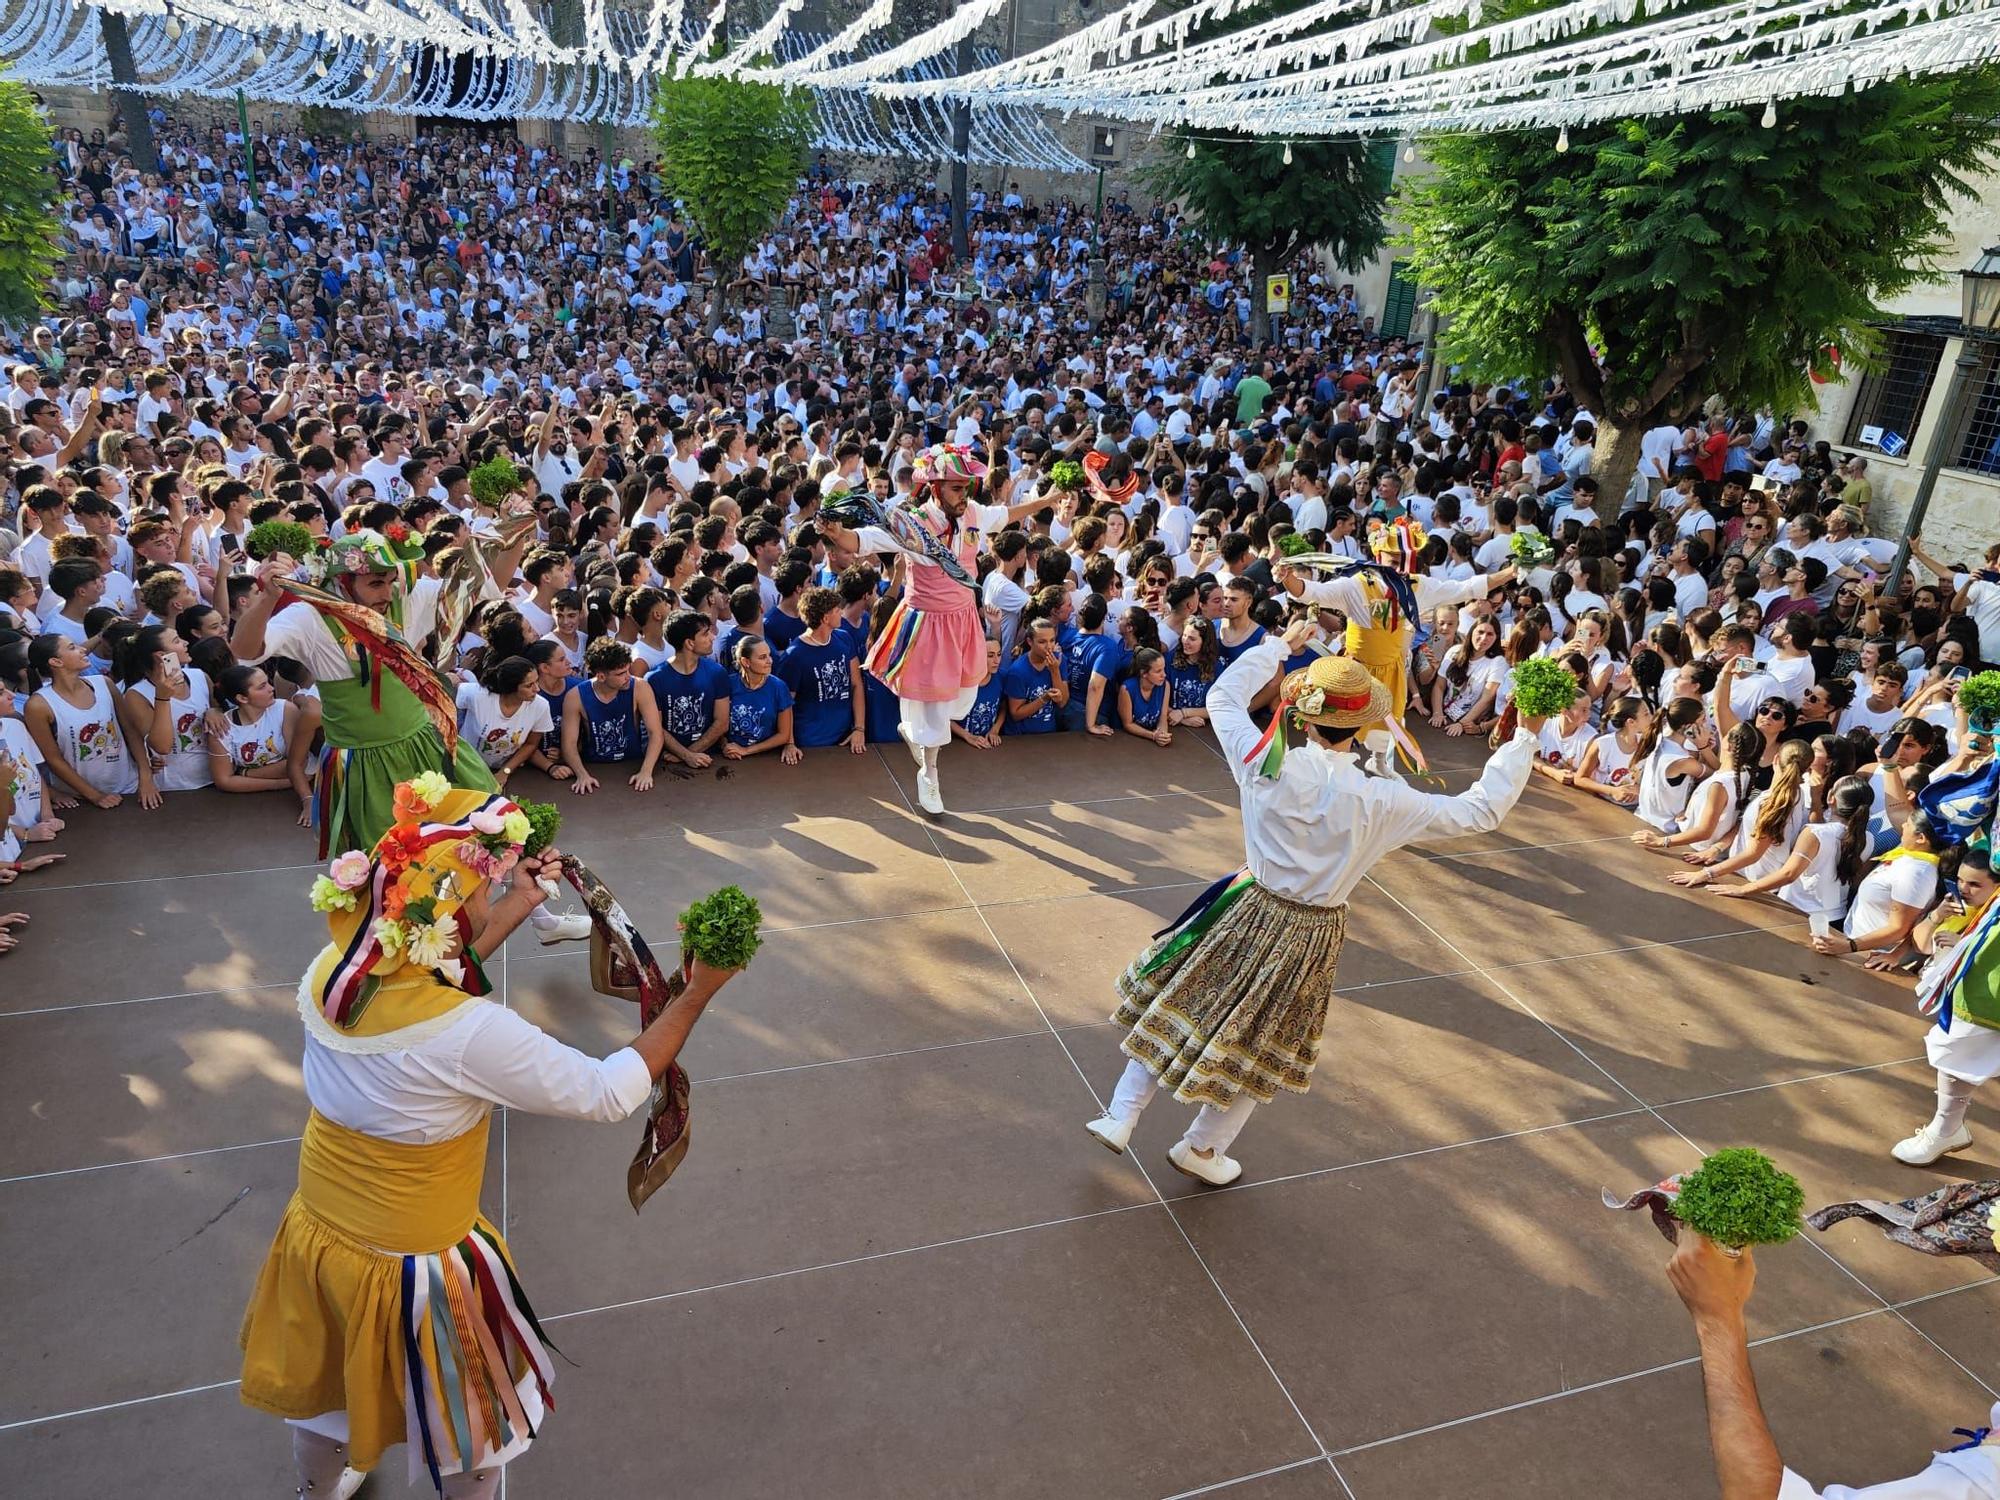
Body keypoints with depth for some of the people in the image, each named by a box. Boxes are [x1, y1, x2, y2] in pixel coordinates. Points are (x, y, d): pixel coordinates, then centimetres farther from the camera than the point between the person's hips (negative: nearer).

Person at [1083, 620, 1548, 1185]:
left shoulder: (1265, 763, -18)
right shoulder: (1380, 802, -21)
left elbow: (1224, 695, 1)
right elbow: (1482, 810, -11)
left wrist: (1280, 645, 12)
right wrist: (1524, 738, -2)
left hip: (1250, 909, 1)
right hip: (1310, 935, -1)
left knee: (1174, 1007, 21)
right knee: (1258, 1049, 21)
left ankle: (1120, 1117, 27)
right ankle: (1202, 1148, 37)